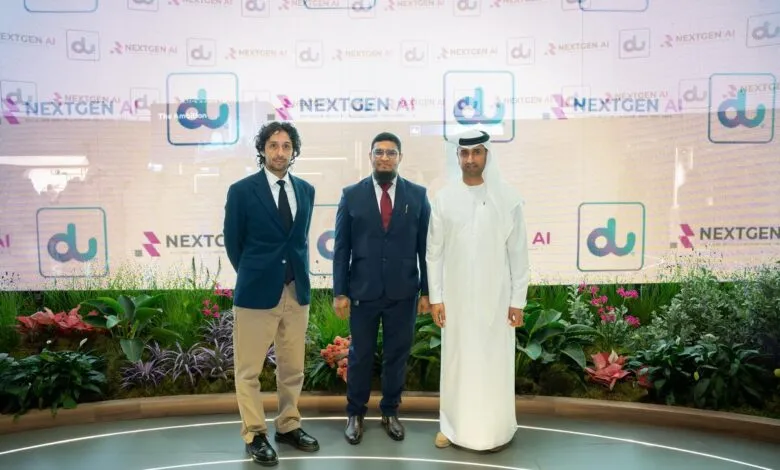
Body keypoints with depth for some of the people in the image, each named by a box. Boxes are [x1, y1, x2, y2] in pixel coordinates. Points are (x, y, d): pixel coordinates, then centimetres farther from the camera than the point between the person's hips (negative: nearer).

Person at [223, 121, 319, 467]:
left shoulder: (306, 190, 8)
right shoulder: (241, 190, -5)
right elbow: (233, 242, 2)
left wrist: (299, 274, 13)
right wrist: (253, 276, 8)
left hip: (297, 291, 4)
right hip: (256, 292, -4)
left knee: (293, 368, 14)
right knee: (249, 371, 6)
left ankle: (288, 426, 31)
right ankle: (254, 435, 22)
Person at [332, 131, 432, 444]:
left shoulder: (417, 195, 2)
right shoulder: (351, 195, 0)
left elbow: (425, 247, 2)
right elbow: (341, 248, 0)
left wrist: (426, 290, 1)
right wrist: (339, 292, -4)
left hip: (403, 292, 1)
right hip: (363, 290, 0)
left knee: (397, 355, 12)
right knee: (360, 354, 11)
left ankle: (390, 412, 31)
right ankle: (355, 413, 30)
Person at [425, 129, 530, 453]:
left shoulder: (508, 197, -5)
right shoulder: (443, 199, -1)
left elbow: (518, 253, -2)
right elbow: (434, 252, 2)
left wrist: (518, 300, -4)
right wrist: (435, 297, -1)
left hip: (496, 297, -1)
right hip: (456, 297, 1)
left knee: (495, 362, 8)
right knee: (456, 361, 11)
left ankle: (495, 428, 25)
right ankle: (453, 425, 27)